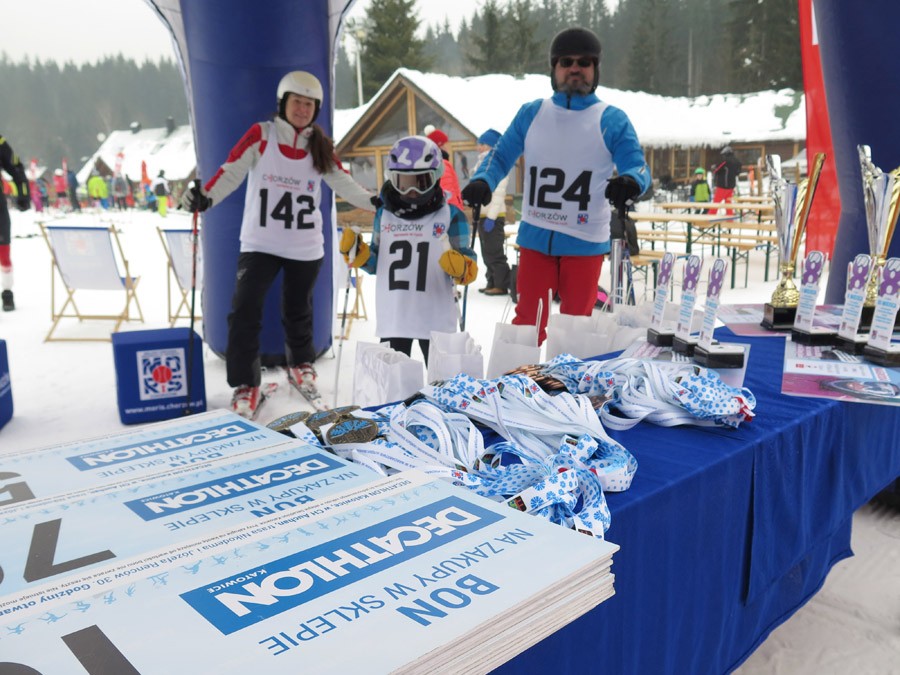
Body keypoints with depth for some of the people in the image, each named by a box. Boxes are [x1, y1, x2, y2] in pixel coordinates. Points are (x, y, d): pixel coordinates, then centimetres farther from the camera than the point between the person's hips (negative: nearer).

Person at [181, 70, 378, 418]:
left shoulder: (321, 146, 6)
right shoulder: (261, 135, -4)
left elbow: (343, 183, 8)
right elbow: (231, 171, -10)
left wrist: (376, 202, -3)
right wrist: (204, 197, -25)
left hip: (306, 248, 2)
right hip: (259, 243, -2)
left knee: (298, 310, 14)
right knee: (245, 310, -12)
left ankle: (300, 365, 40)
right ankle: (246, 385, 2)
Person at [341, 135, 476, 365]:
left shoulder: (450, 215, -5)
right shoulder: (384, 215, 6)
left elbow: (468, 266, -5)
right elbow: (376, 263, 14)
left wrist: (460, 267, -27)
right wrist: (356, 252, -4)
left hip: (435, 319, -3)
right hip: (392, 318, 3)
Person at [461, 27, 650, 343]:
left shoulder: (612, 120, 0)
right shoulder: (531, 114, 8)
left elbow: (638, 167, -7)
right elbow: (501, 157, 8)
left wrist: (630, 182, -32)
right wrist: (482, 182, -14)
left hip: (585, 242, -1)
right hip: (535, 238, 2)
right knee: (527, 322, 5)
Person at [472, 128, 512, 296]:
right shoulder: (482, 163, 17)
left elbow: (498, 193, -19)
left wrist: (491, 217, -22)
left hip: (493, 216, -10)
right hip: (483, 214, 10)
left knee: (495, 252, -7)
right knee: (487, 253, 12)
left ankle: (501, 286, -2)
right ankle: (492, 283, 19)